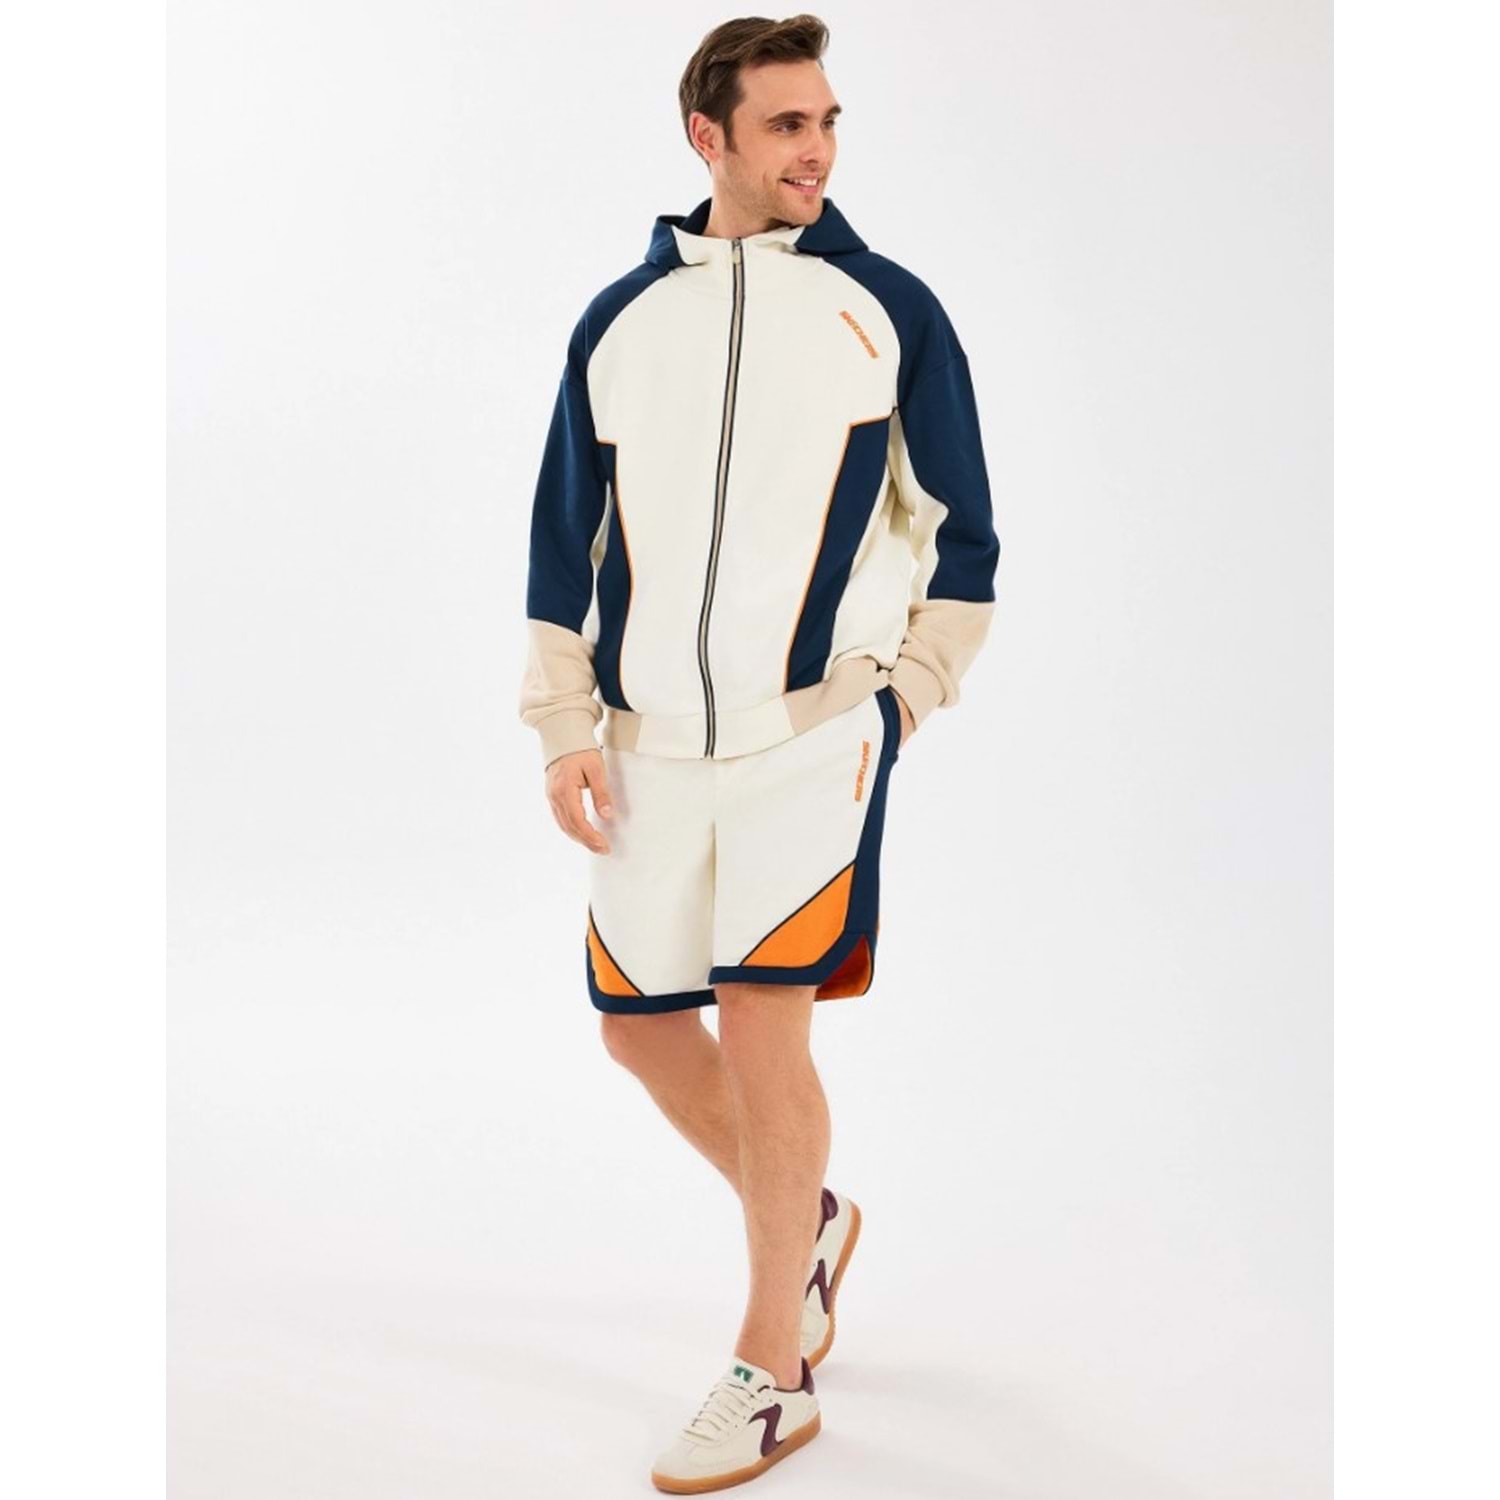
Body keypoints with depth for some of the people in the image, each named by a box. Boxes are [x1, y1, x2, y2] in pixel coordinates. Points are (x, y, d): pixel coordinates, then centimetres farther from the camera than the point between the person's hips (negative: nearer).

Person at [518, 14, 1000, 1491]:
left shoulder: (887, 305, 1)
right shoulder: (617, 319, 8)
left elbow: (962, 525, 7)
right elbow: (563, 539, 11)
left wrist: (908, 688, 1)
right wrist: (567, 729, 5)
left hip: (818, 721, -4)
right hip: (653, 738, 4)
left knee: (760, 1019, -11)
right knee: (639, 1019, 9)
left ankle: (770, 1375, 4)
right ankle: (808, 1219, 36)